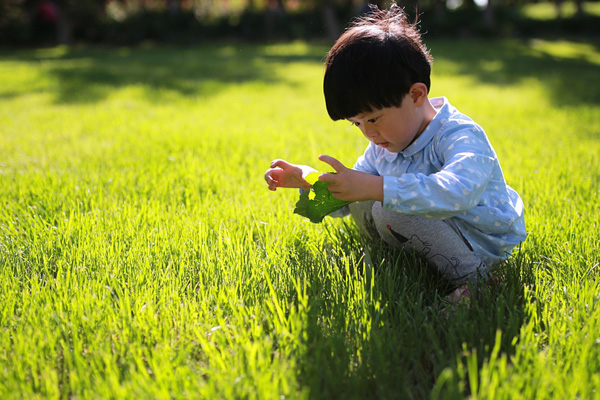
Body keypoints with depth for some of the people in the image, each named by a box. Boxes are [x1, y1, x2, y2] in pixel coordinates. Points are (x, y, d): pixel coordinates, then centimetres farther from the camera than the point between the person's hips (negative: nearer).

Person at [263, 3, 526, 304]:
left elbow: (457, 193, -49)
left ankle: (470, 276, -17)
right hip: (437, 224, 8)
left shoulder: (462, 137, -26)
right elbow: (344, 198, 11)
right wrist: (307, 179, -9)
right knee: (359, 205, 2)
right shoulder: (384, 144, 0)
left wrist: (374, 188, -52)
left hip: (482, 242, -8)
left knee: (389, 211, -28)